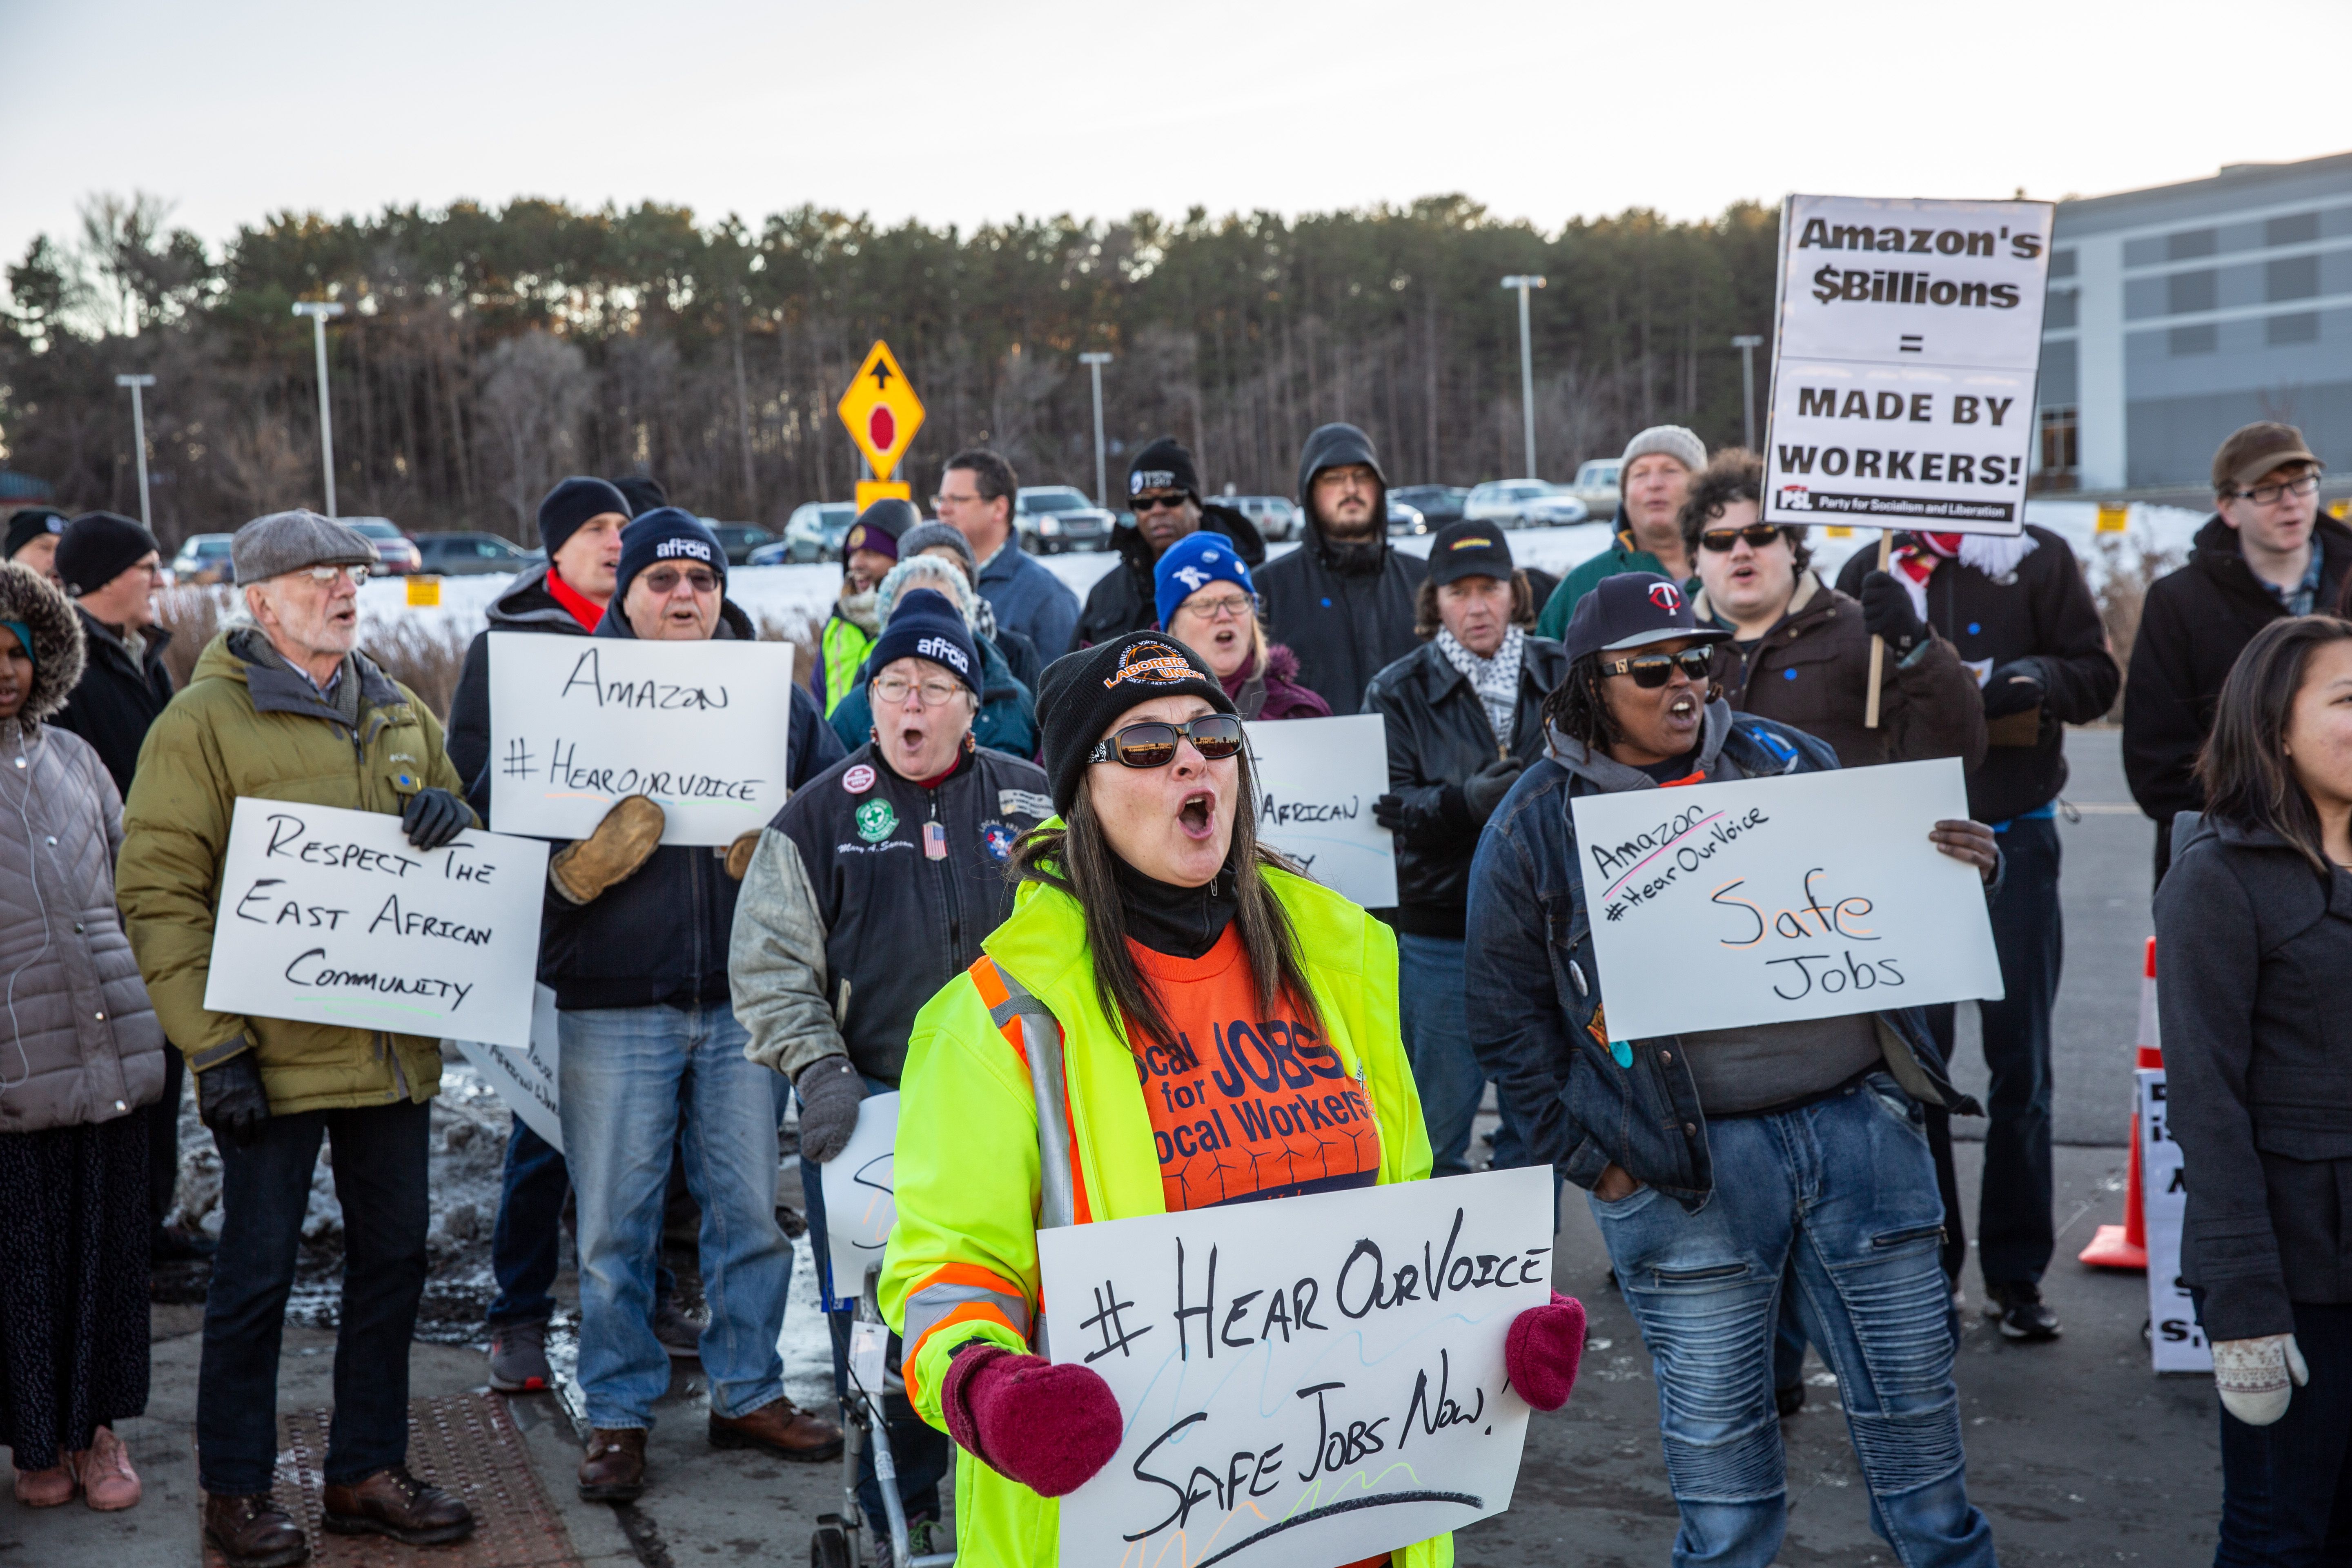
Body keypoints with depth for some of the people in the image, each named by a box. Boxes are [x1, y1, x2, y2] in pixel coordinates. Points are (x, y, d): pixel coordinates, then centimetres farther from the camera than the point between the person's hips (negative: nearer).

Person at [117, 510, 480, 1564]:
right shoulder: (205, 720, -6)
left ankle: (367, 1474, 26)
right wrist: (212, 1042, -17)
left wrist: (451, 824, -2)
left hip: (393, 1047, 6)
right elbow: (157, 893, -11)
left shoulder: (400, 716, 13)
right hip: (276, 1048, -6)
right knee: (257, 1269, 3)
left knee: (392, 1257, 12)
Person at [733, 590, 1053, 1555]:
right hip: (867, 1112, -1)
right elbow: (770, 966, 0)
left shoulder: (1033, 806, 6)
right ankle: (897, 1511, 21)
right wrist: (819, 1071, -11)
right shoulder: (819, 818, 2)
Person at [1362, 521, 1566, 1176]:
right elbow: (1389, 803, -9)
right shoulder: (1399, 692, 1)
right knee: (1439, 1119, 4)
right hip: (1441, 931, -2)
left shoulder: (1561, 674, 6)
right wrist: (1467, 802, -26)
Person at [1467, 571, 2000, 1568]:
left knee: (1915, 1398, 12)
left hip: (1857, 1121, 3)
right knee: (1717, 1433, 8)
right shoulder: (1536, 825, -1)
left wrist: (1965, 873, -5)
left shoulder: (1783, 760, 7)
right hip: (1685, 1165, -2)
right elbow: (1508, 1017, 1)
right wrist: (1589, 1157, -4)